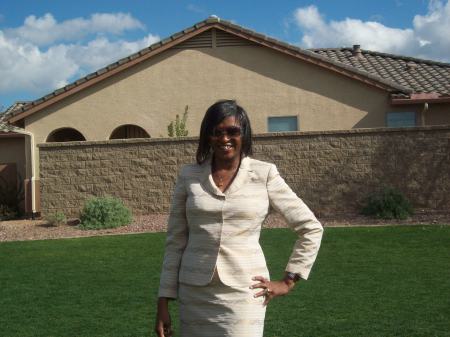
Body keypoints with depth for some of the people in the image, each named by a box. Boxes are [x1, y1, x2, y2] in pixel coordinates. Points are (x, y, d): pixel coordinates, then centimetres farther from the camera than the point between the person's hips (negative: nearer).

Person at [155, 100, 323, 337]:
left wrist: (288, 281, 1)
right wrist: (163, 301, 4)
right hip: (194, 294, 2)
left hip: (244, 293, -2)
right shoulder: (189, 176, 3)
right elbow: (175, 241, 6)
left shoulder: (264, 174, -3)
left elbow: (311, 229, 3)